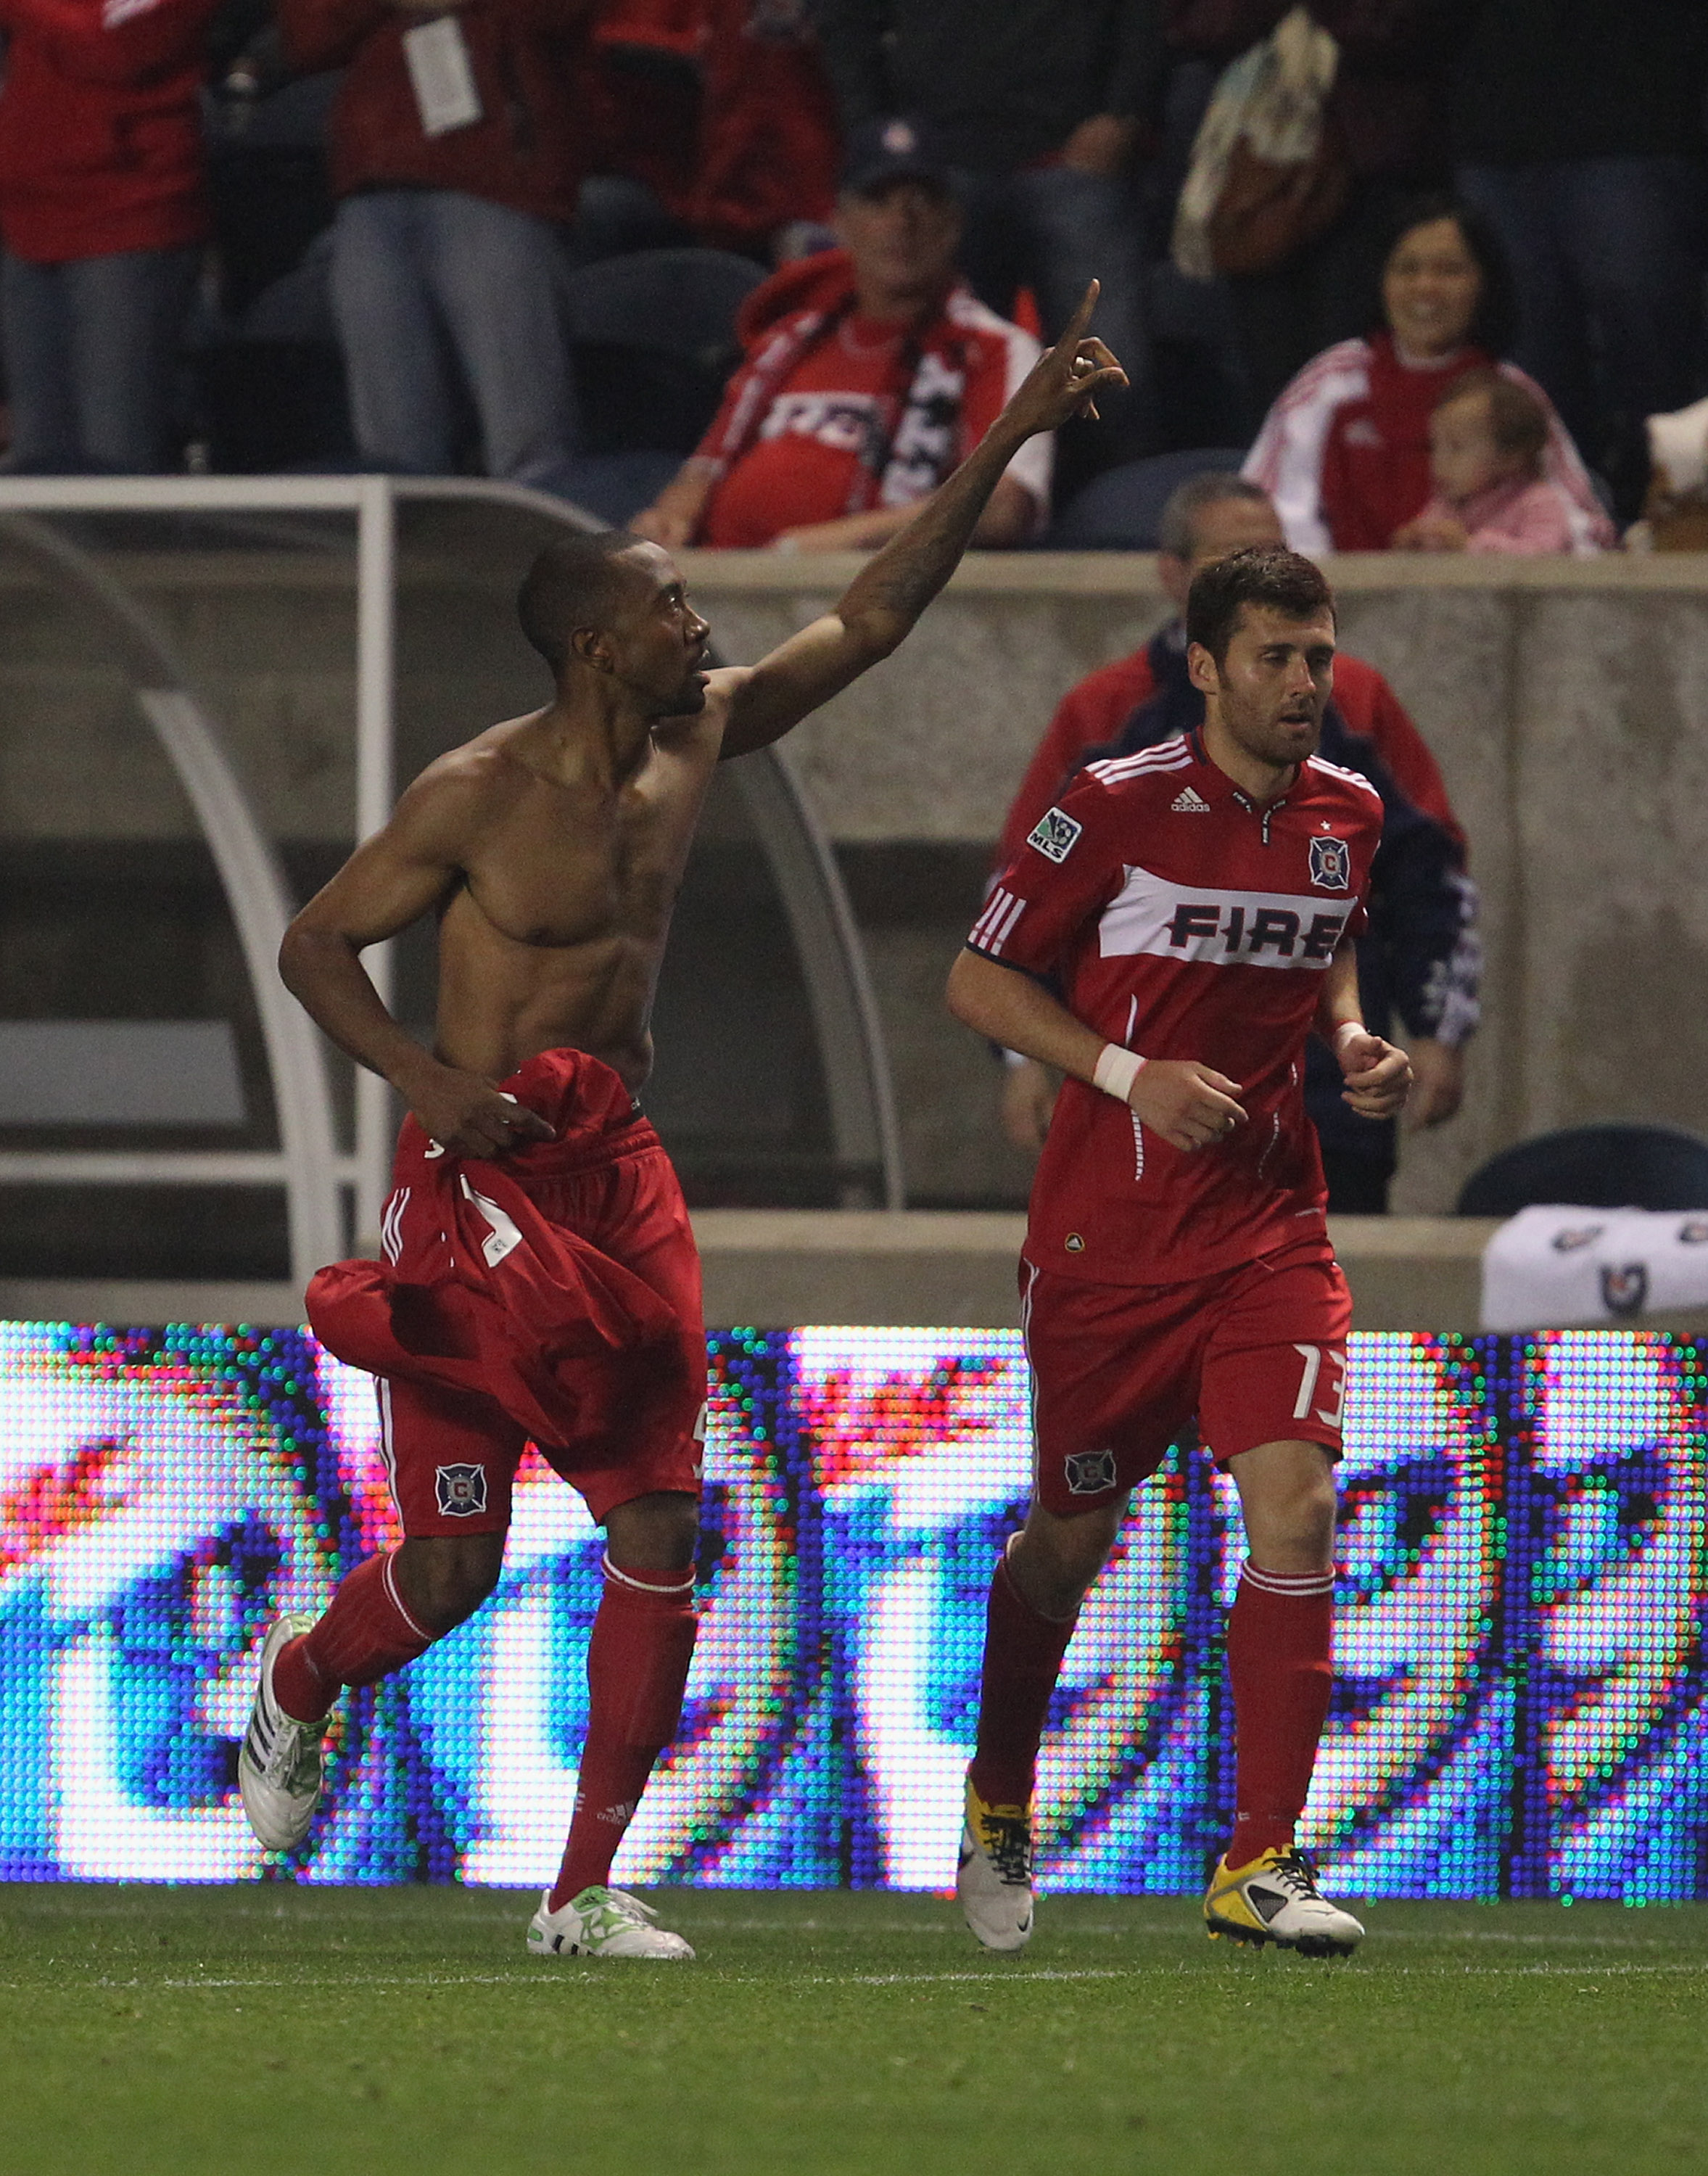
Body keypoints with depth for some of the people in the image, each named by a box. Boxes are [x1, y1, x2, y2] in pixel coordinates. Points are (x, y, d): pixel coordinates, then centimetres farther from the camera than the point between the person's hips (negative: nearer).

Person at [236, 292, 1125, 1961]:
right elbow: (314, 944, -5)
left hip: (618, 1178, 6)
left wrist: (1006, 441, 4)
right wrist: (425, 1075, -20)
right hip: (479, 1178, -6)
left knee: (658, 1537, -4)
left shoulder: (698, 740, 5)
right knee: (454, 1559, -6)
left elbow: (875, 616, 10)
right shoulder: (476, 797, -12)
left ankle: (588, 1888, 1)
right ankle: (297, 1681, 27)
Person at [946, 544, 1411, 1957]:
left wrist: (1353, 1043, 4)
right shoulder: (1119, 808, -10)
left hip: (1272, 1230, 3)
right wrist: (1135, 1074, -16)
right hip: (1108, 1238, -3)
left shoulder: (1347, 816, 5)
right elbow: (980, 981, -4)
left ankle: (1261, 1862, -13)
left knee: (1296, 1506, -15)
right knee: (1070, 1536, 10)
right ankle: (1000, 1802, 36)